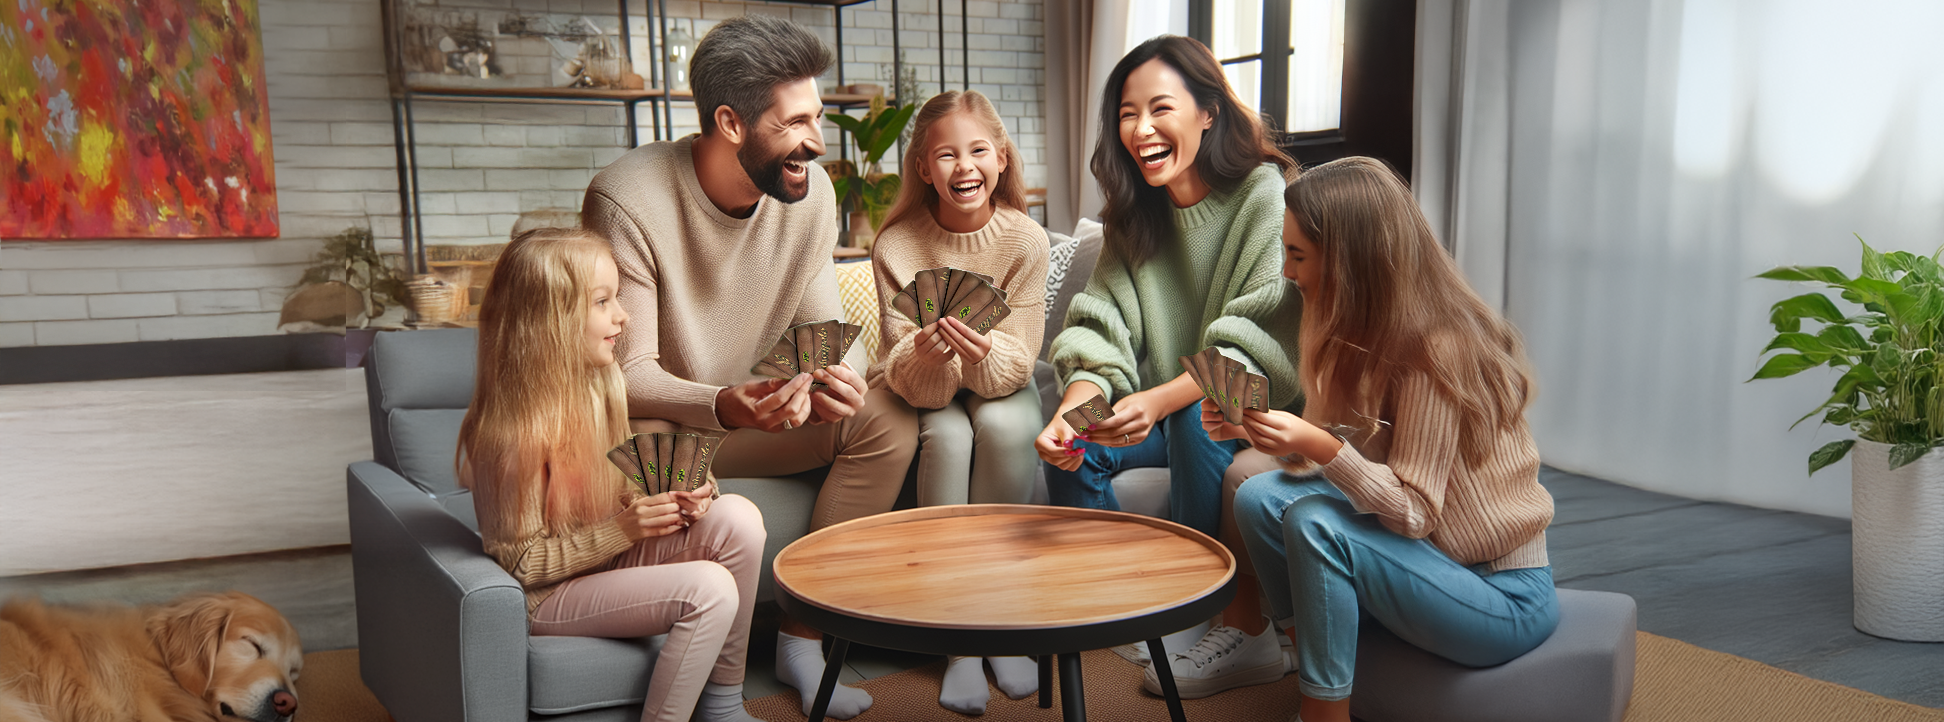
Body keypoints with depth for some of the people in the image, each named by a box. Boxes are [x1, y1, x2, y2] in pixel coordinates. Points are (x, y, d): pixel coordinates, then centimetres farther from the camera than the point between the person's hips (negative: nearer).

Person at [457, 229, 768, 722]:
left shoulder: (600, 383, 1)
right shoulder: (514, 431, -25)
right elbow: (521, 564, -19)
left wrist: (665, 500, -9)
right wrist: (623, 528, -25)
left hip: (606, 557, 8)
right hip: (546, 597, -8)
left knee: (738, 519, -14)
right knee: (709, 588, -27)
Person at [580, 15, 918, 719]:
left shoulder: (809, 192, -7)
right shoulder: (627, 200, -24)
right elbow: (629, 375, -23)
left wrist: (825, 379, -28)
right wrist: (721, 405, -43)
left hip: (757, 412, 6)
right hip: (653, 429, -5)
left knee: (889, 419, -17)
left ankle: (802, 634, -8)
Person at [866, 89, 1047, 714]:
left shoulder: (1025, 240, -15)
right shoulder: (896, 246, -16)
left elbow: (1017, 361, -17)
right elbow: (906, 373, -18)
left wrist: (982, 355, -40)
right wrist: (925, 356, -42)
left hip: (999, 384, 1)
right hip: (922, 390, 0)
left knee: (1003, 425, -30)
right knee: (947, 435, -30)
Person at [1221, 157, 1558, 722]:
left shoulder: (1436, 351, -24)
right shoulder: (1367, 334, 2)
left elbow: (1414, 513, -23)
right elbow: (1342, 458, 4)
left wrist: (1323, 448, -34)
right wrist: (1259, 430, -11)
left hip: (1503, 595, -8)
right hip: (1431, 551, 8)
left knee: (1315, 523, -28)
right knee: (1260, 498, -9)